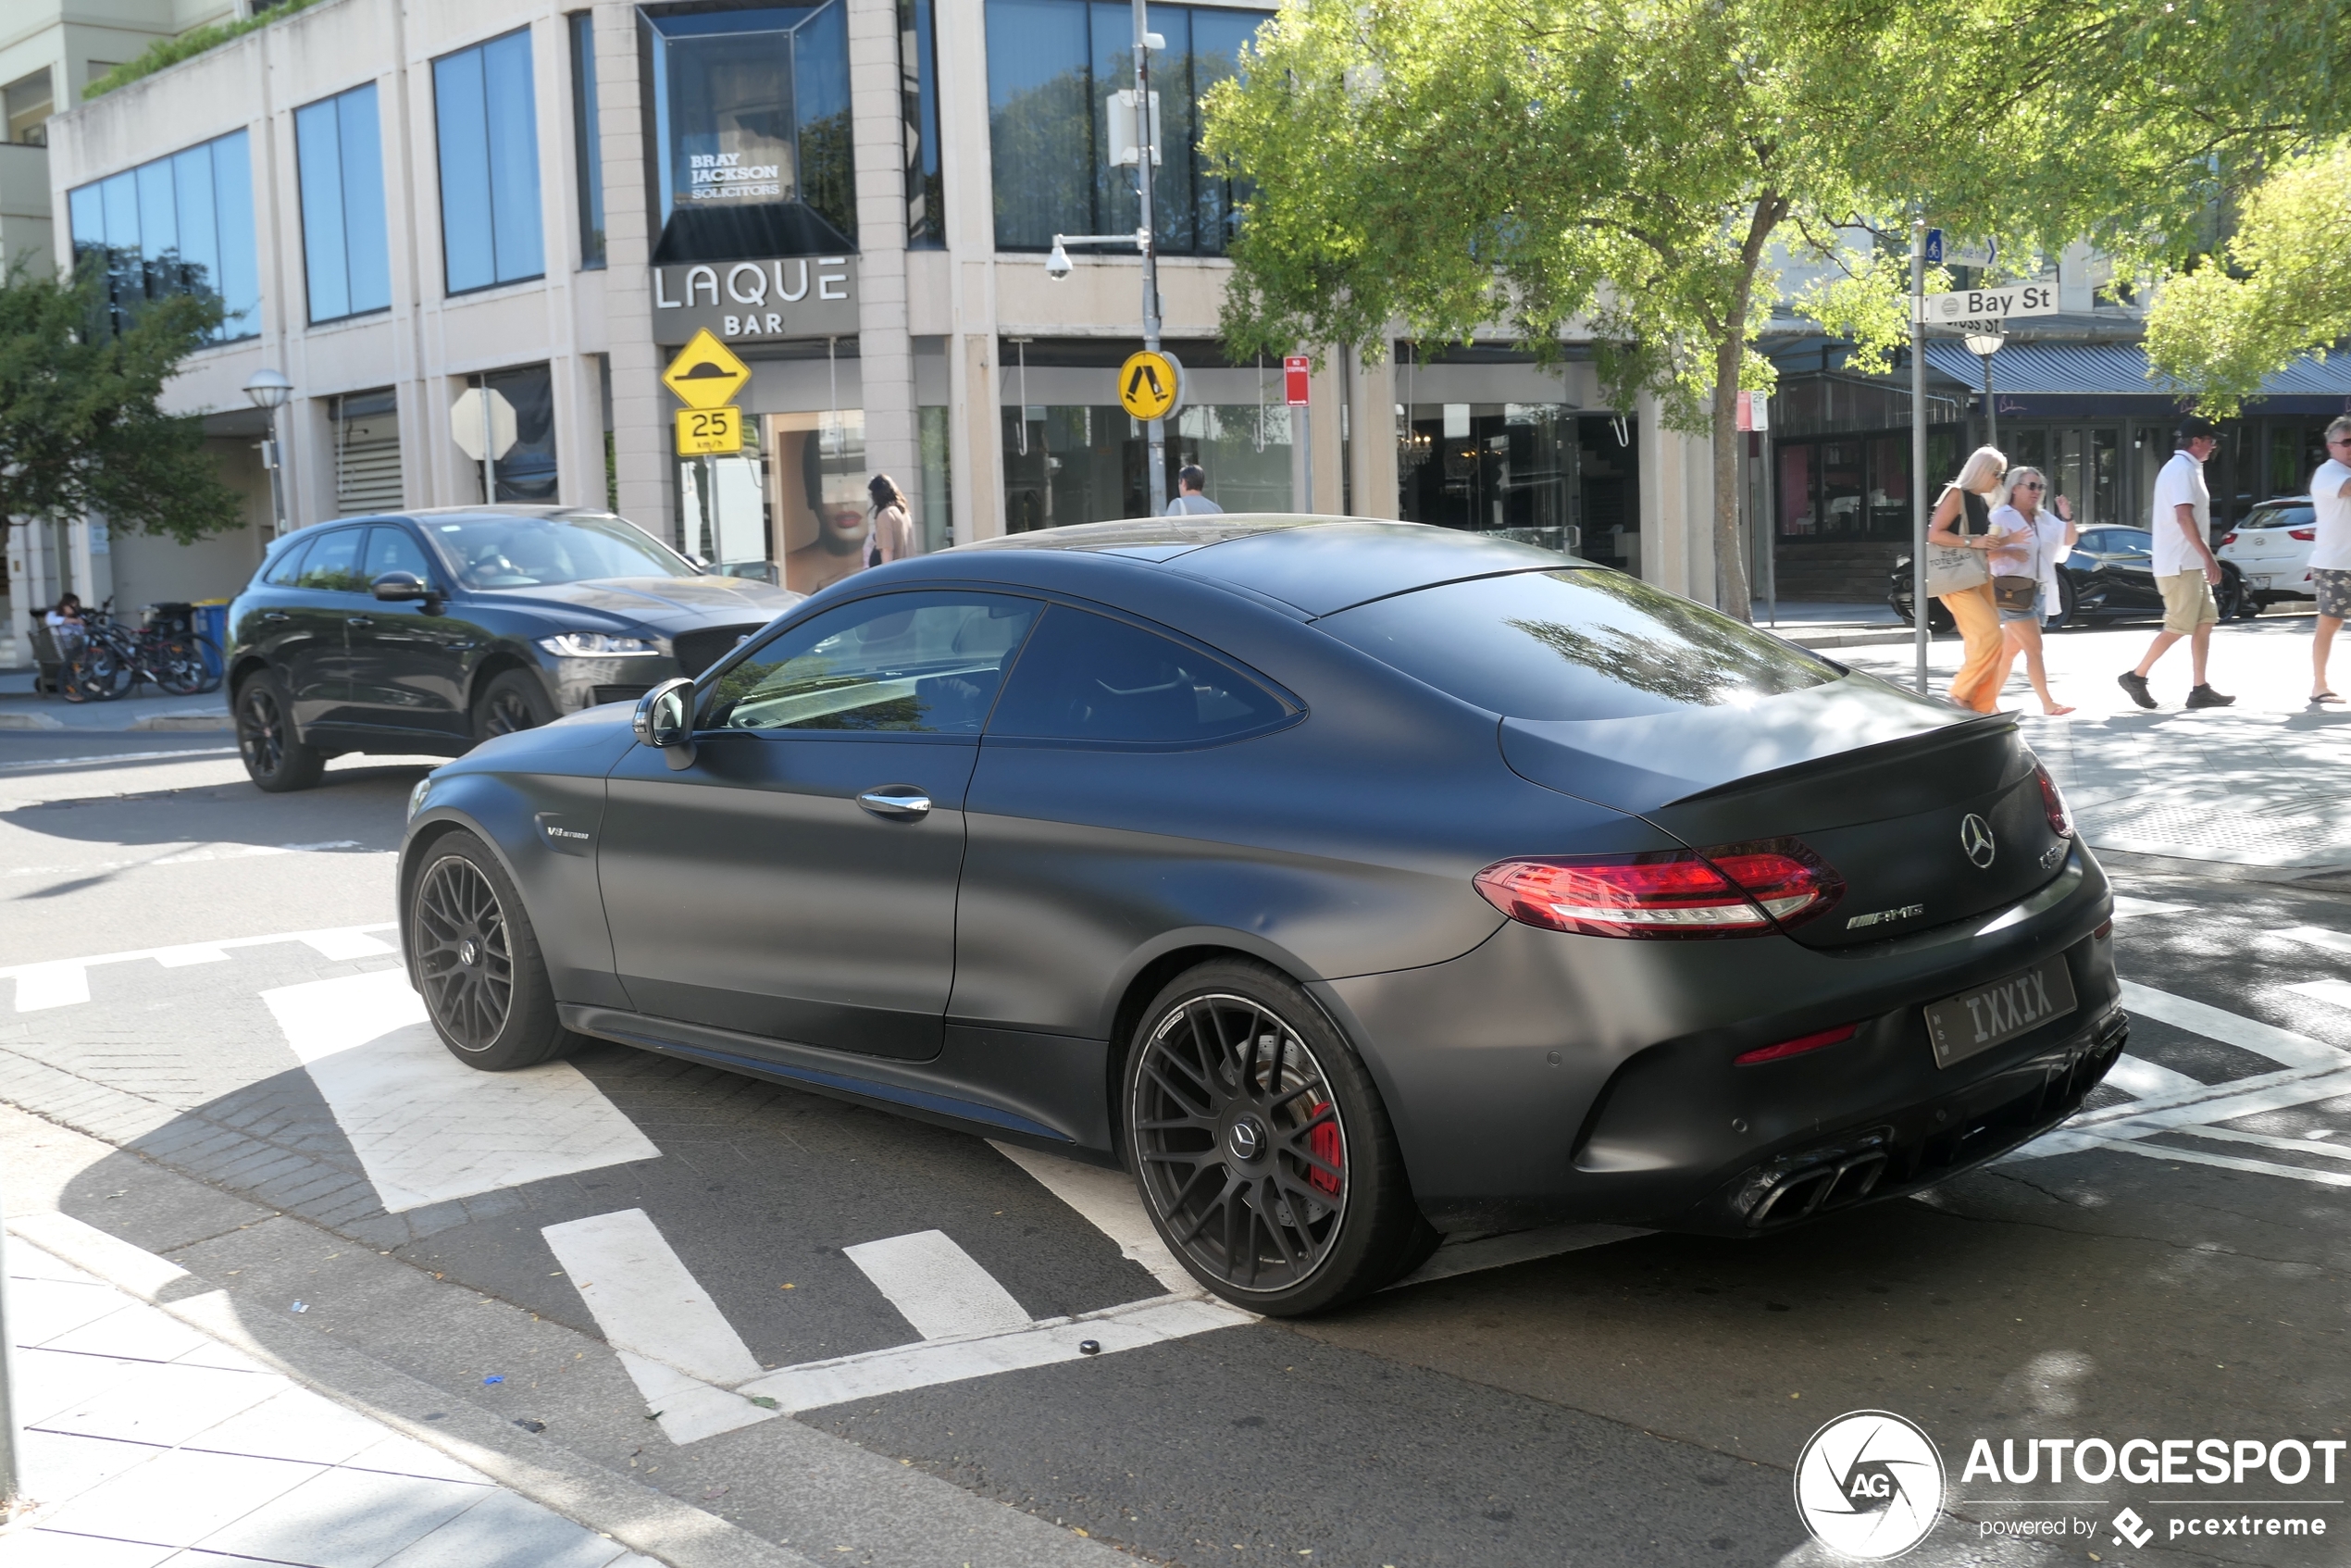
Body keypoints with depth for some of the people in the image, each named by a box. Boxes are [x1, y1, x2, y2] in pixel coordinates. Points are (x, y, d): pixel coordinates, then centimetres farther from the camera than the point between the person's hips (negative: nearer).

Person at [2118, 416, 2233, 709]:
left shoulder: (2185, 468, 18)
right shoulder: (2182, 469, -14)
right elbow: (2184, 517, -23)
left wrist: (2205, 557, 22)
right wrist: (2209, 557, -23)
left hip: (2189, 563, 10)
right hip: (2180, 564, -10)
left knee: (2205, 622, 6)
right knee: (2179, 627, -7)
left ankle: (2200, 690, 6)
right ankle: (2136, 677, 2)